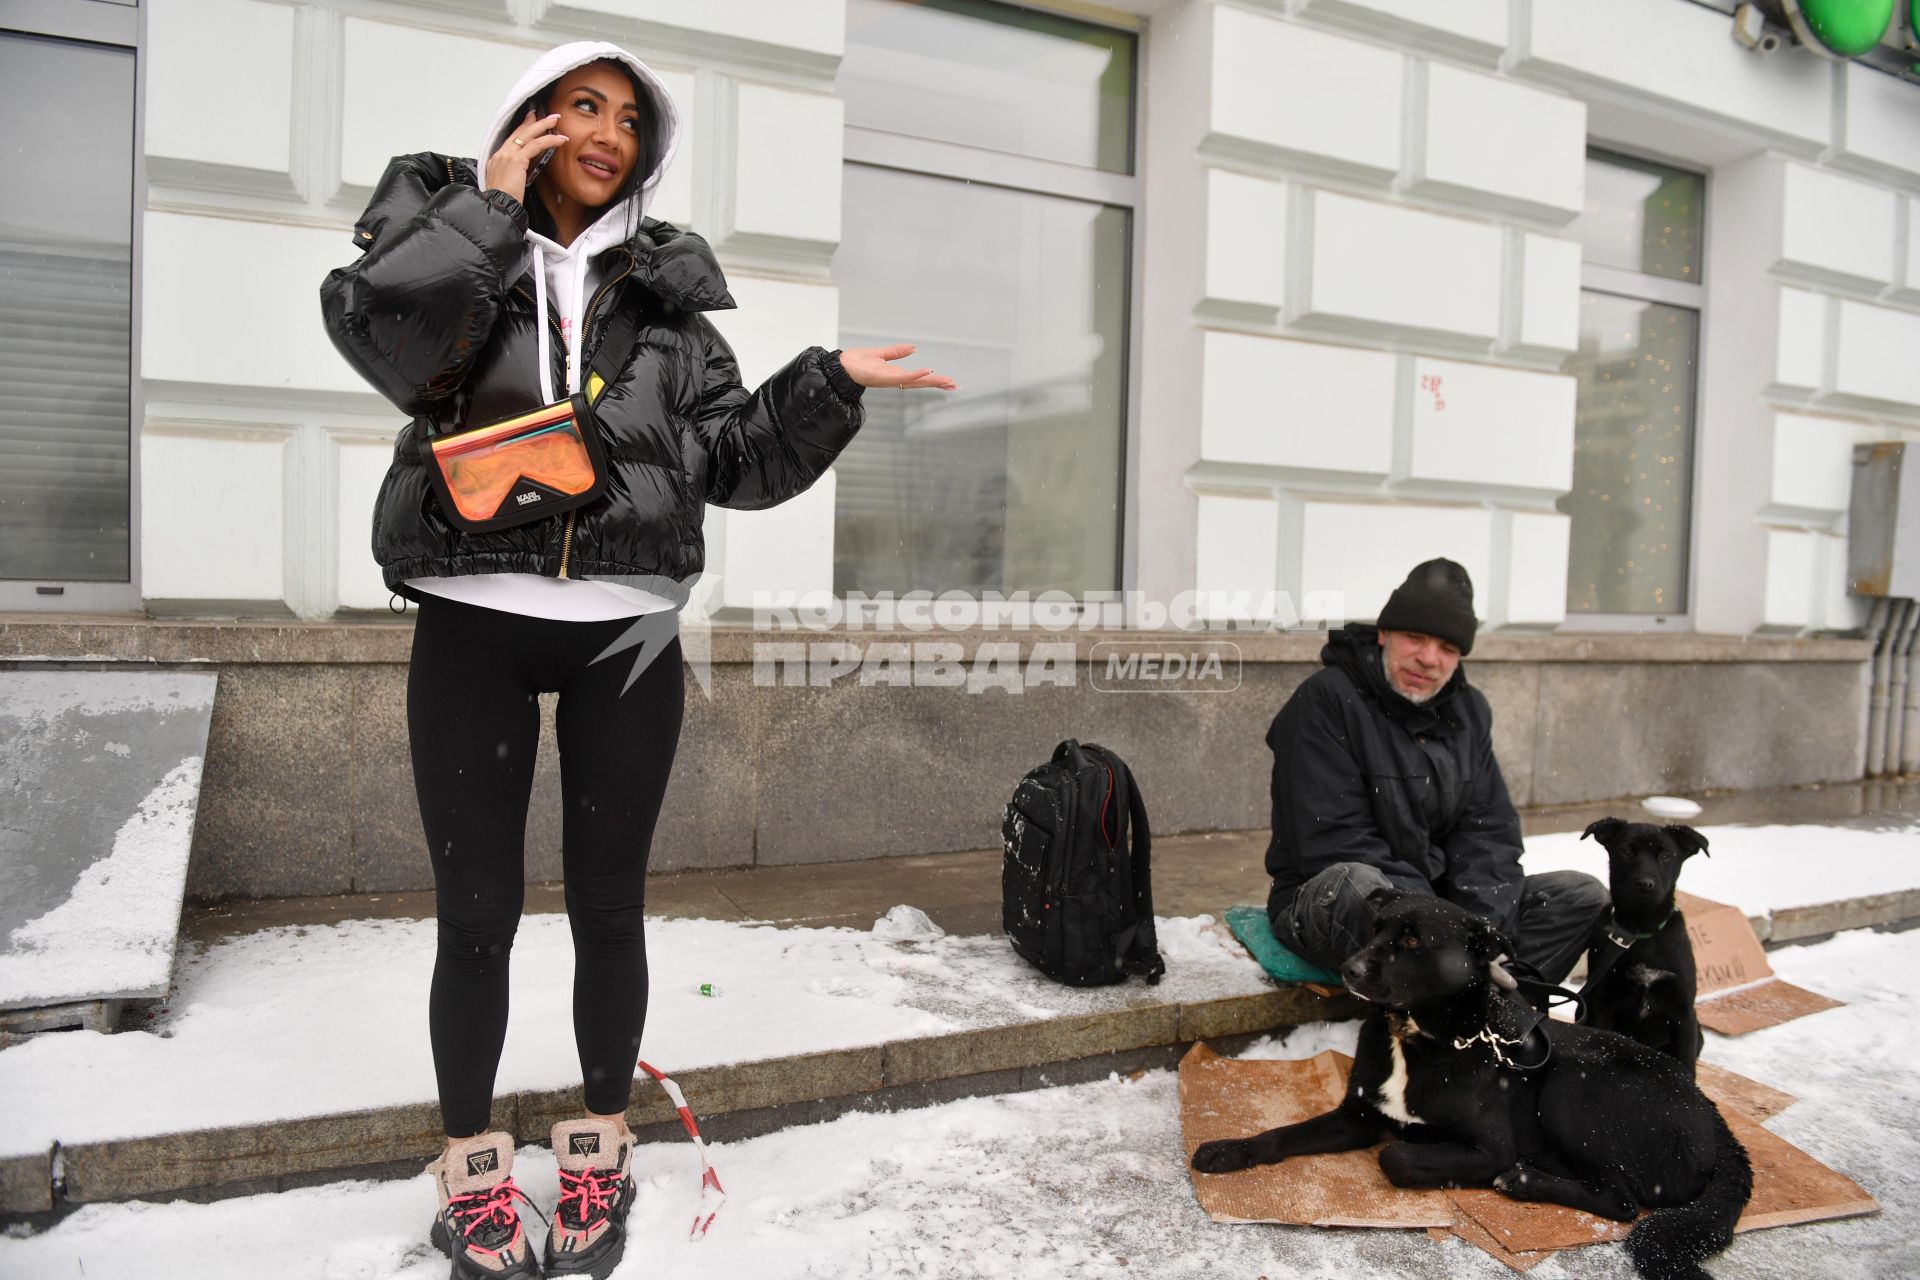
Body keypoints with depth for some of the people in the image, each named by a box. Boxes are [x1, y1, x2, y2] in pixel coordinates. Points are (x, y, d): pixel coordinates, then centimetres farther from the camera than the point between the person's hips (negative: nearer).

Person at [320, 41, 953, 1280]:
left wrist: (832, 382, -3)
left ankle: (602, 1147, 29)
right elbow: (385, 340, -15)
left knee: (609, 905, 9)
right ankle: (473, 1159, 27)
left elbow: (738, 459, 8)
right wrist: (491, 204, -8)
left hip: (626, 630, 2)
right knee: (478, 913, 5)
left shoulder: (663, 288, 12)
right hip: (473, 623, -1)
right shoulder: (441, 226, 9)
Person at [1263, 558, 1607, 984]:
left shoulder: (1469, 710, 9)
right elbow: (1334, 845, -20)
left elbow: (1488, 832, 5)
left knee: (1585, 896, -5)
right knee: (1356, 883, -40)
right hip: (1325, 902, -7)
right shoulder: (1325, 700, -14)